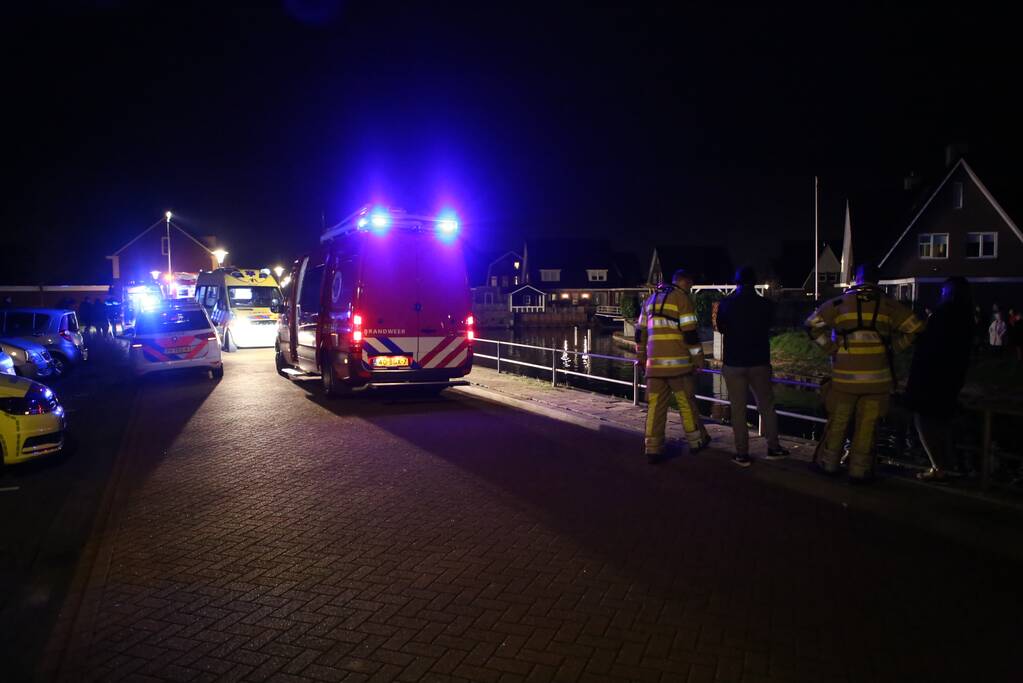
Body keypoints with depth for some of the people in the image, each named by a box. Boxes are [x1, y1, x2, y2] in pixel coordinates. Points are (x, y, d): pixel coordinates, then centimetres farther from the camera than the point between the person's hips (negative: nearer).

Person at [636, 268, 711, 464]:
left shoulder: (651, 299, 17)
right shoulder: (682, 298, -4)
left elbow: (640, 331, 19)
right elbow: (689, 332, -10)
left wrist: (642, 356, 27)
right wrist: (697, 358, -3)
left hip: (654, 363, 5)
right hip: (678, 362, -5)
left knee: (655, 405, 5)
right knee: (686, 403, 9)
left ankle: (652, 449, 4)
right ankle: (695, 442, 22)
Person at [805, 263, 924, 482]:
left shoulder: (841, 302, 0)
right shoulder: (888, 304, 2)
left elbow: (813, 323, -2)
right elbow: (915, 328, 2)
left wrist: (831, 347, 3)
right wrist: (892, 347, 9)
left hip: (845, 376, 0)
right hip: (877, 376, 0)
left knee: (838, 421, 11)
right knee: (866, 425, 7)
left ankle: (829, 463, 21)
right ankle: (859, 470, 13)